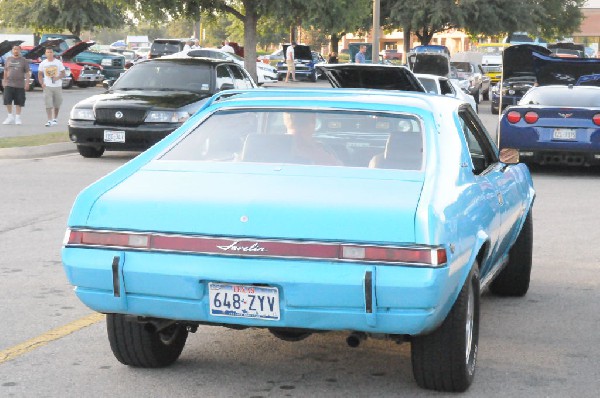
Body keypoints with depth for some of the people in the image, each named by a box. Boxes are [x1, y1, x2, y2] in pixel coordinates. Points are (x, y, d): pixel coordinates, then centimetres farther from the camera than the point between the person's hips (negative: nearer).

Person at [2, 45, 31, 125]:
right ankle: (10, 117, 9)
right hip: (9, 84, 2)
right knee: (7, 100, -5)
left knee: (19, 102, 1)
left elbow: (27, 72, 1)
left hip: (20, 85, -2)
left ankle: (17, 117, 13)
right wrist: (4, 80, 12)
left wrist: (27, 82, -8)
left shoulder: (23, 60, 3)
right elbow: (5, 71, 17)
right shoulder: (8, 59, 11)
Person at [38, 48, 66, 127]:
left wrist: (58, 77, -17)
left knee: (57, 104, 10)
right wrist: (42, 83, -5)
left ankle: (55, 119, 28)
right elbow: (40, 74, 10)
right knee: (48, 104, -11)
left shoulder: (58, 62, 2)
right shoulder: (43, 63, 5)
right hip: (47, 86, -1)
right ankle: (49, 120, -15)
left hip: (57, 86, 1)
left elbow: (63, 73, 3)